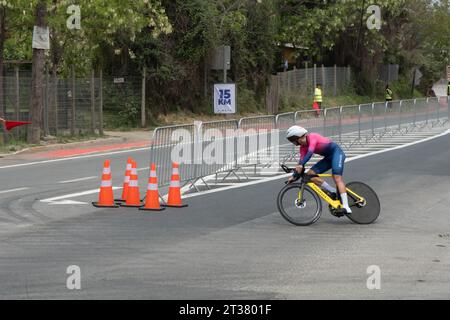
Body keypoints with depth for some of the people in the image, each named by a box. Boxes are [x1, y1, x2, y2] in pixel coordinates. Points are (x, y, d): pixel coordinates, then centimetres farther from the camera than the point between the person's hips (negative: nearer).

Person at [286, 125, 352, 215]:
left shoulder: (312, 137, -21)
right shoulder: (303, 147, 3)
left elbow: (310, 152, -35)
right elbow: (302, 161, 2)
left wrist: (301, 165, -44)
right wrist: (294, 176, -6)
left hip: (336, 152, -8)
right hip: (328, 157, 8)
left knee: (337, 178, -25)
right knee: (310, 175, -6)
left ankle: (346, 207, -33)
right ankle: (333, 192, -4)